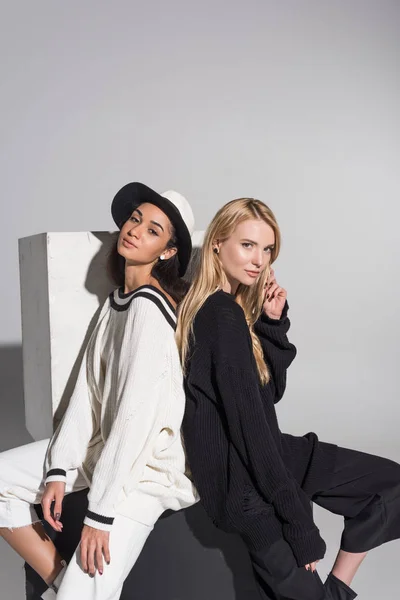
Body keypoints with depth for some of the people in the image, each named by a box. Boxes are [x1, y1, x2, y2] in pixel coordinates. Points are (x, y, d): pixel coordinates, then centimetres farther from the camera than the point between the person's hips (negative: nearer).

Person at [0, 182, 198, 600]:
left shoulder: (149, 308, -20)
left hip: (149, 463, -9)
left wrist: (100, 511, -21)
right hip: (106, 446, 9)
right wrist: (59, 469, -3)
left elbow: (136, 415, -24)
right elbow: (89, 387, 3)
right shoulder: (118, 298, 8)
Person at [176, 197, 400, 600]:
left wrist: (273, 323, -4)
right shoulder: (224, 315, -20)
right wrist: (300, 525, -18)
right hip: (244, 478, -9)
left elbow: (272, 392, 11)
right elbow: (249, 421, -23)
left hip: (244, 461, 9)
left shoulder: (220, 308, 10)